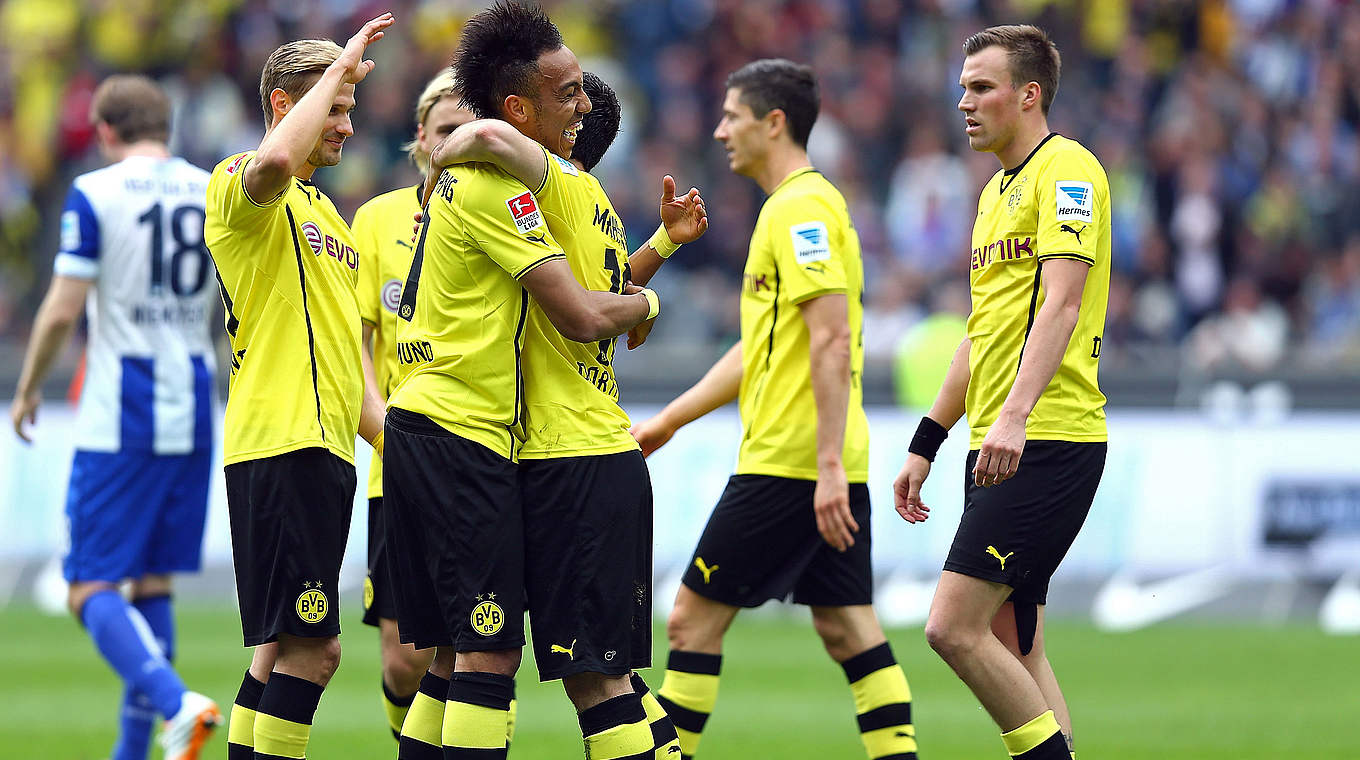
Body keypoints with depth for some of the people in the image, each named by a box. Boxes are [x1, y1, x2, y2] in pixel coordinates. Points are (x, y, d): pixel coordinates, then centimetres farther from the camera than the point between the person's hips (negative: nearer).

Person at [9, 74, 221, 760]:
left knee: (91, 589, -4)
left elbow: (62, 310, -10)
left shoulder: (94, 194, -7)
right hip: (193, 414, 5)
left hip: (118, 419, -5)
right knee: (154, 586, 14)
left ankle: (176, 702, -27)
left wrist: (27, 390, 5)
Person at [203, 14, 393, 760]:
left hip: (325, 447, 10)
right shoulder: (243, 186, -4)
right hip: (282, 442, -10)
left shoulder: (323, 210, 25)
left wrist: (389, 438, 20)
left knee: (284, 646, 9)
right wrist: (341, 67, -20)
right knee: (308, 645, -14)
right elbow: (275, 159, -31)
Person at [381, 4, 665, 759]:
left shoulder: (463, 173, 16)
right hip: (465, 440, -10)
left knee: (459, 652, 11)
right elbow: (581, 316, -17)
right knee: (490, 649, -10)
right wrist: (645, 303, 3)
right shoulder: (497, 186, -15)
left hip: (422, 432, 10)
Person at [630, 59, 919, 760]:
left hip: (787, 463, -10)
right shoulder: (797, 205, 20)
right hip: (827, 468, 10)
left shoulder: (801, 208, -12)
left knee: (694, 617, -3)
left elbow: (833, 342, -20)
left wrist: (828, 465, -25)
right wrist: (668, 421, 28)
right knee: (848, 627, 6)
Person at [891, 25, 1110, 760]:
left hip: (1047, 442, -10)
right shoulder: (997, 191, 21)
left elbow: (1061, 301, -20)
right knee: (1013, 652, 5)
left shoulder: (1066, 169, -8)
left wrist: (1015, 414, -31)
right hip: (998, 448, 10)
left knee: (953, 625, -15)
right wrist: (925, 445, 25)